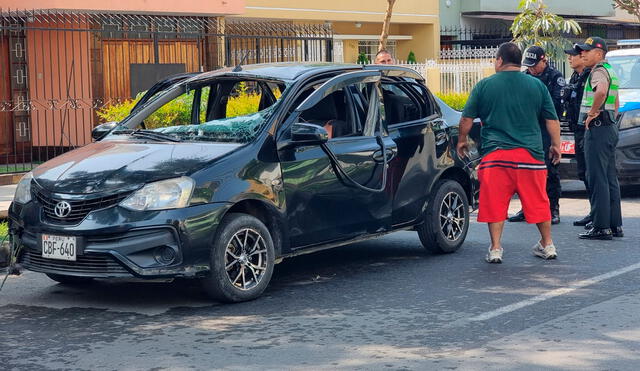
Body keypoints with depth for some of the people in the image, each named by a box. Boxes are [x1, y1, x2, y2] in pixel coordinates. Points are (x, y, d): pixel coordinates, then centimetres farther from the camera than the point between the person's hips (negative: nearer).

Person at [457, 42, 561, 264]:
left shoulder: (484, 86, 3)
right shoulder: (537, 85, 8)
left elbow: (467, 119, 6)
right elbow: (552, 120, 10)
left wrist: (462, 141, 22)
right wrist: (556, 145, 22)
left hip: (495, 154, -2)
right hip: (531, 154, 2)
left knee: (495, 203, 4)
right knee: (537, 201, 13)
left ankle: (495, 249, 2)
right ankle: (547, 245, 22)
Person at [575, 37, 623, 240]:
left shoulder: (599, 71, -12)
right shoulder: (610, 71, 21)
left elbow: (601, 91, -34)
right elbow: (616, 103, 30)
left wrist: (592, 113, -22)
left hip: (597, 128, -10)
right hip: (610, 128, 10)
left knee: (597, 178, -9)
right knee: (610, 178, 12)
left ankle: (601, 227, -10)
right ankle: (615, 225, 15)